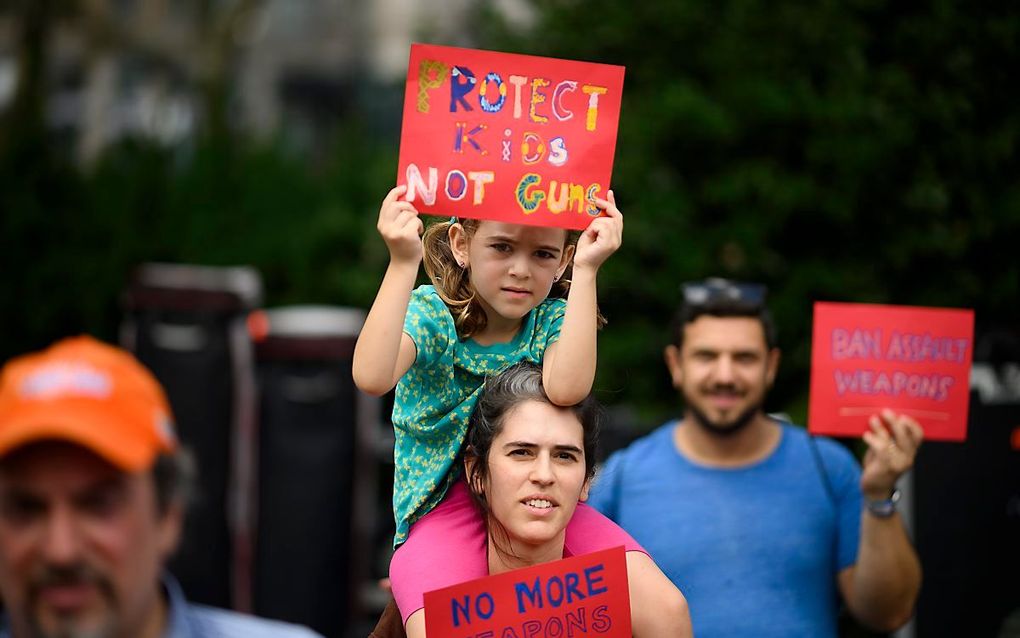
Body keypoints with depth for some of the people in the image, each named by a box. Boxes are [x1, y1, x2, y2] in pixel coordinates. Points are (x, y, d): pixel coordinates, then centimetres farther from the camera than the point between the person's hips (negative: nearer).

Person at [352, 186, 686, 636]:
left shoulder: (553, 320, -3)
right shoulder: (430, 313, -7)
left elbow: (566, 388, -28)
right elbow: (372, 378, -30)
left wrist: (586, 270, -27)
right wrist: (403, 262, -33)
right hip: (444, 510, -2)